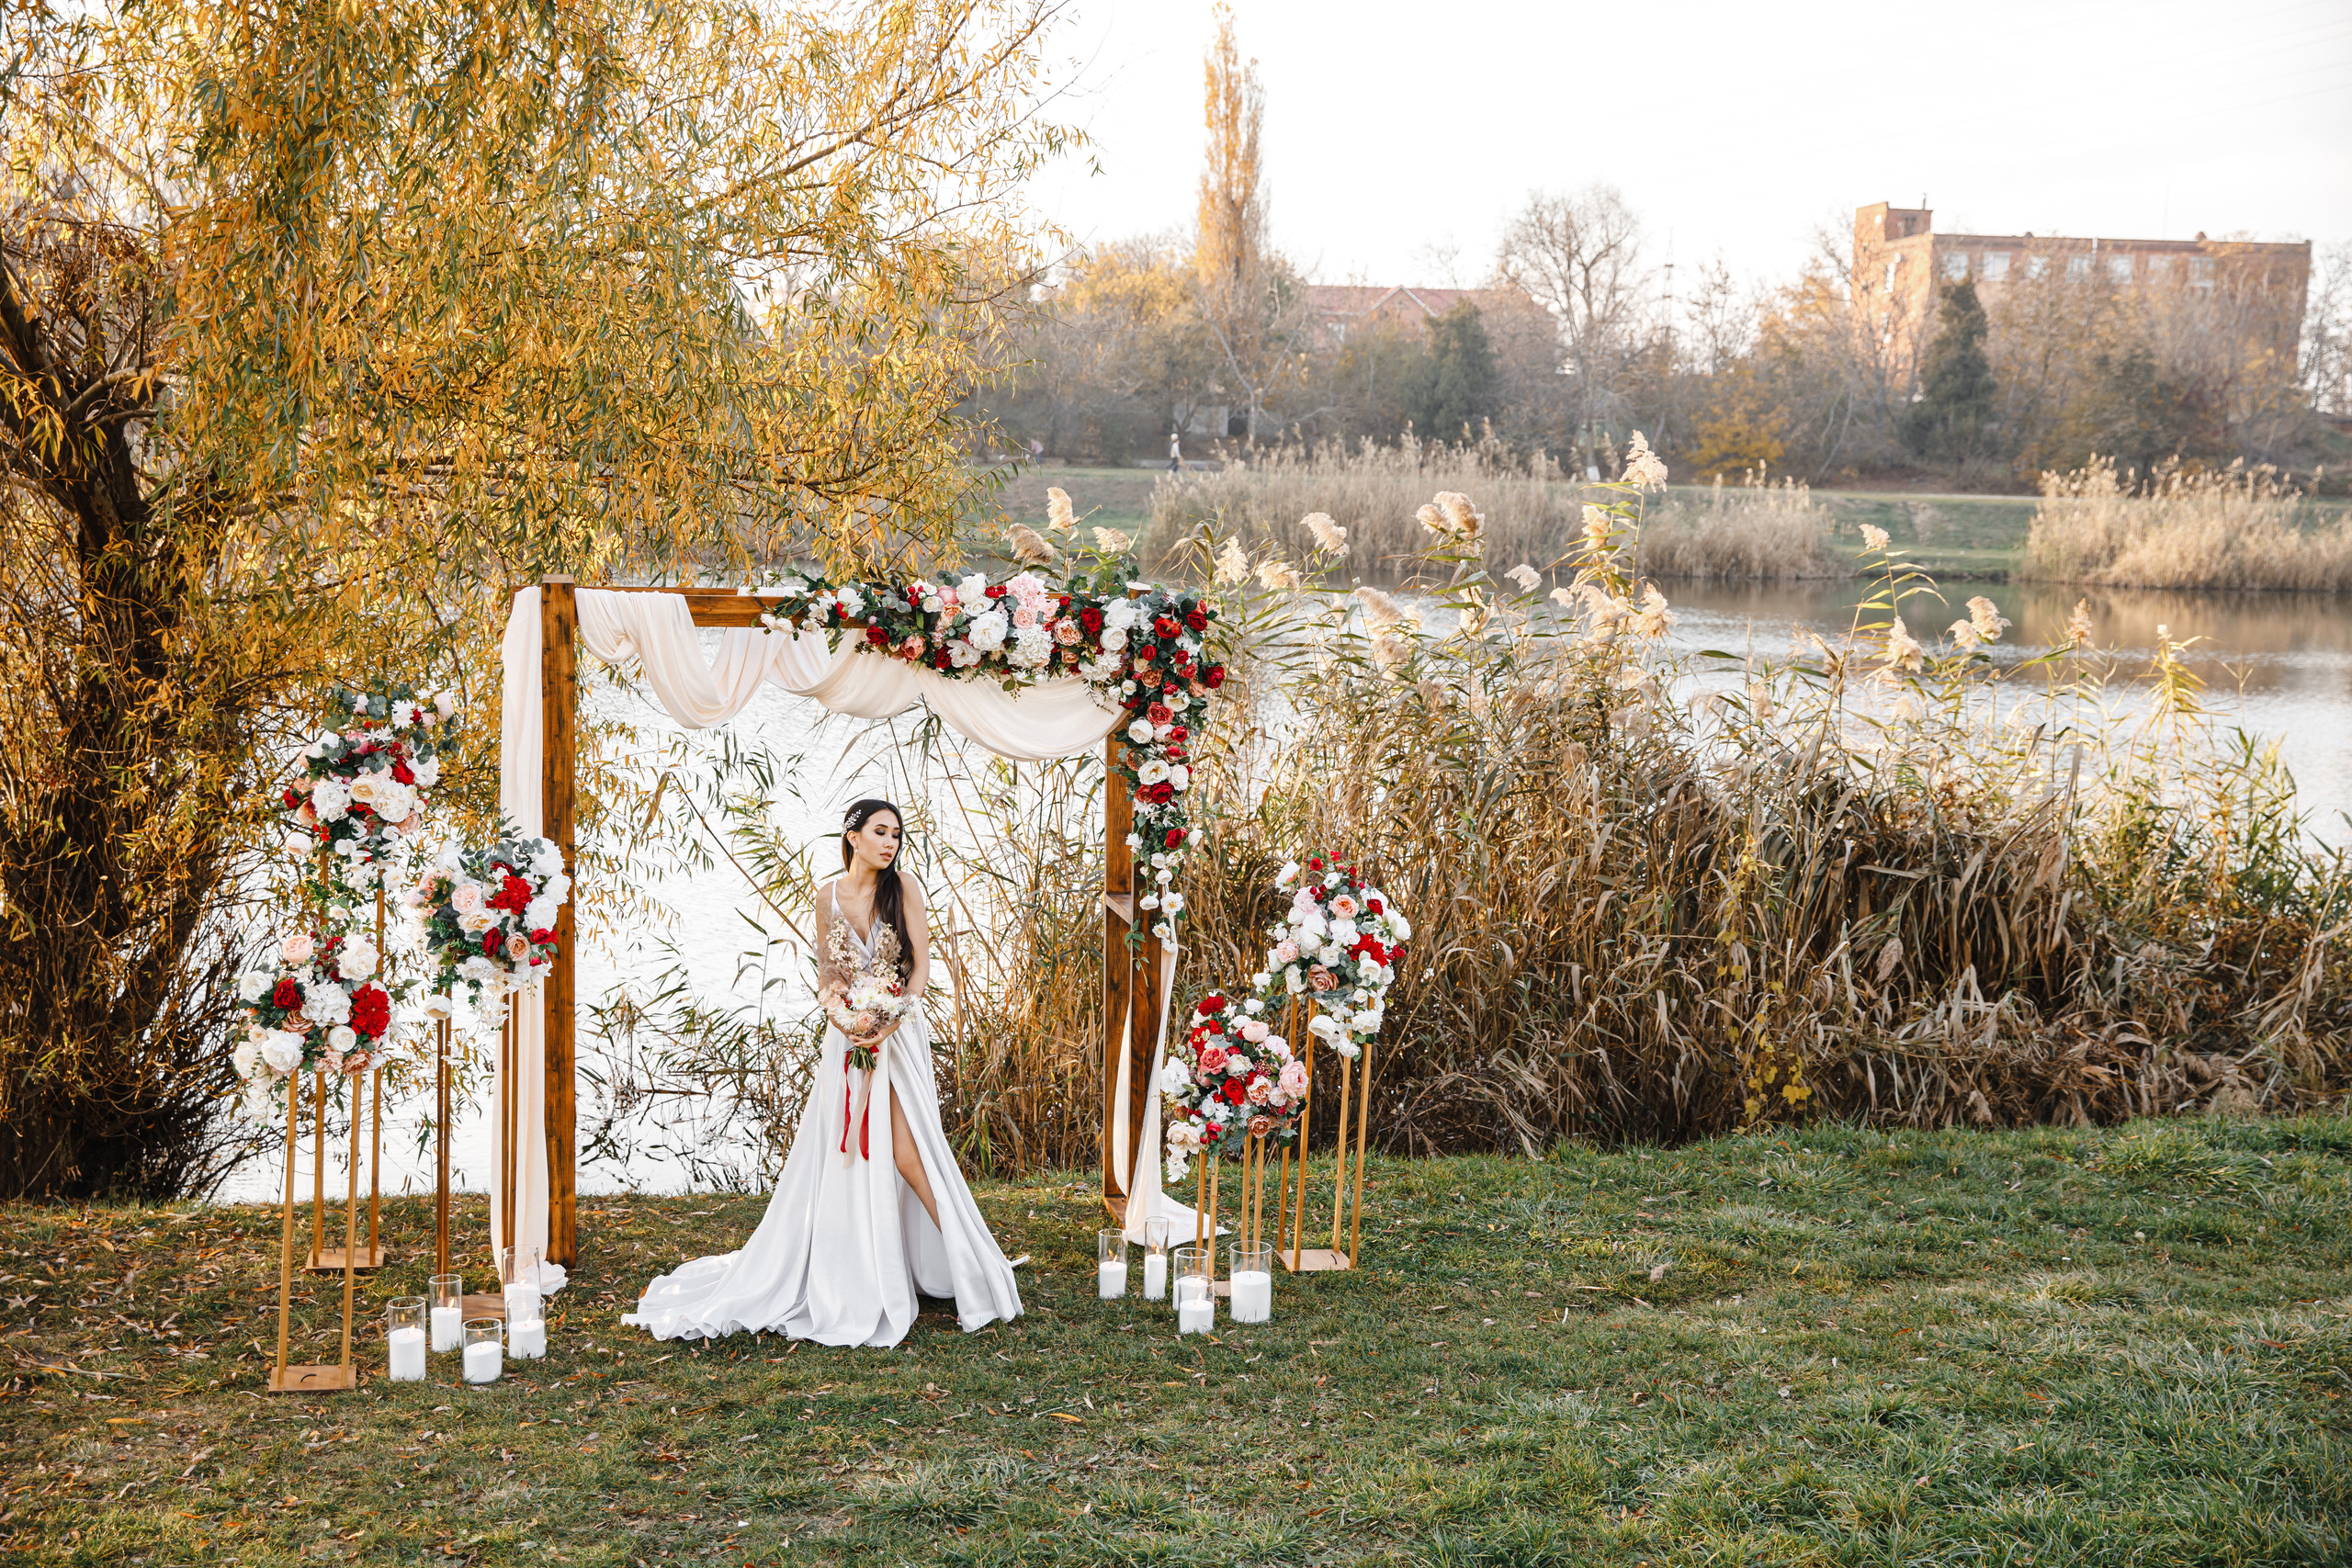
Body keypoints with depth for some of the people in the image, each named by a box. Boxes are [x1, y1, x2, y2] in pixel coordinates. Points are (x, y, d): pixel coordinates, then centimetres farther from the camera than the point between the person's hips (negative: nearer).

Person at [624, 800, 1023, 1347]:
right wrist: (837, 1009, -10)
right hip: (847, 1036, 3)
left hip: (898, 1032, -3)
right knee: (835, 1154, 5)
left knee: (905, 1151, -12)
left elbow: (922, 963, -5)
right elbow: (825, 972, 11)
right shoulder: (828, 895, 4)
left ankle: (969, 1259, 0)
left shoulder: (902, 887, -4)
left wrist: (892, 1019, -17)